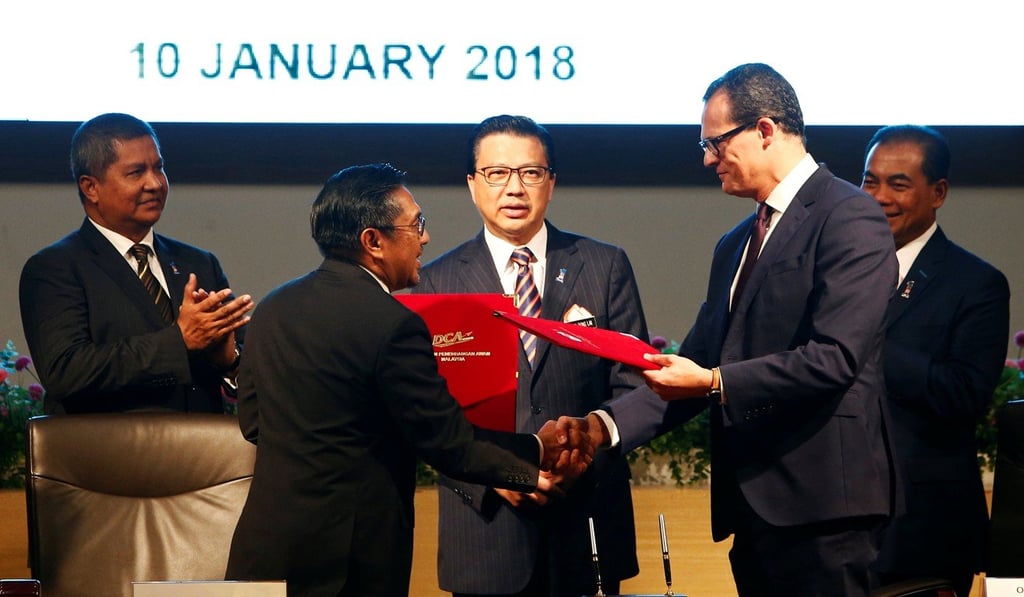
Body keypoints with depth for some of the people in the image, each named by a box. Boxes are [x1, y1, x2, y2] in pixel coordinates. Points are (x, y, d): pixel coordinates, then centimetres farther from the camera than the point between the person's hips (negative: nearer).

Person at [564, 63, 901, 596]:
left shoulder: (849, 217, -7)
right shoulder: (734, 246, 21)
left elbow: (834, 358, -17)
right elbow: (694, 366, 16)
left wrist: (714, 383, -18)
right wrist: (604, 427, 2)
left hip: (820, 504, -8)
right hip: (752, 508, 8)